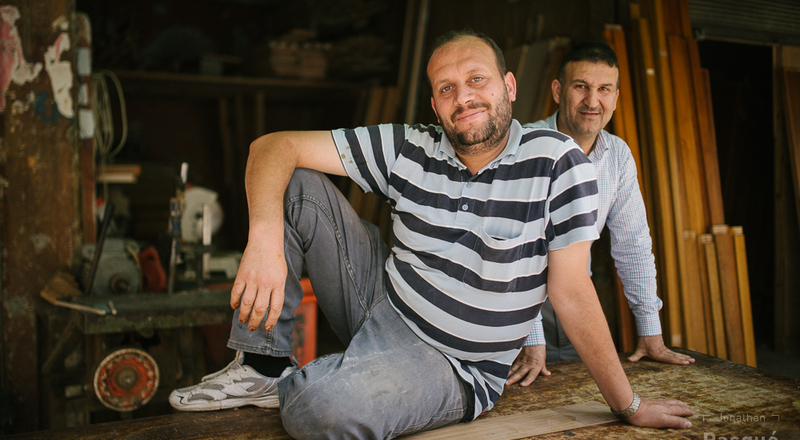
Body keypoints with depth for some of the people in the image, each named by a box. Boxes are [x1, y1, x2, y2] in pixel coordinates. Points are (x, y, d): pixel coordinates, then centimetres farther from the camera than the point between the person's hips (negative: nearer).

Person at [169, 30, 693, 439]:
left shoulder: (557, 162, -14)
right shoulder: (409, 150, -6)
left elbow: (571, 292, -11)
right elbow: (275, 146, -9)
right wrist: (266, 238, -28)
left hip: (451, 369, -4)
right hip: (380, 301, 4)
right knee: (295, 184, -7)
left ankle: (291, 385, 6)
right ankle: (262, 368, -1)